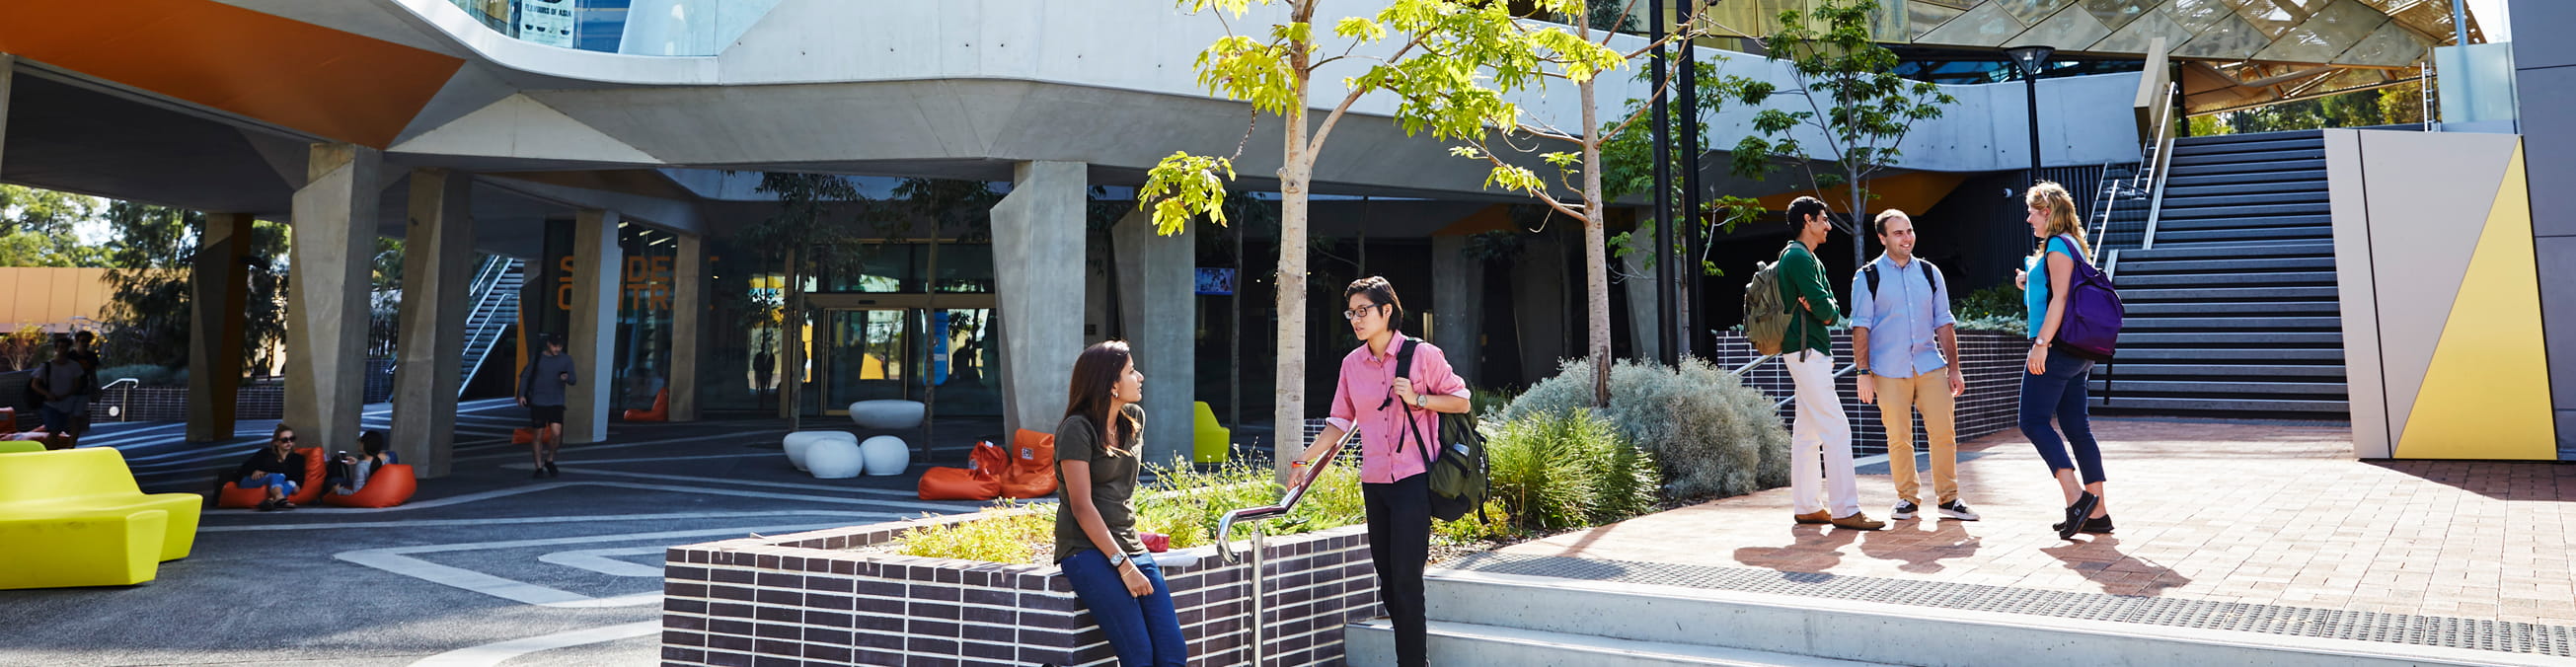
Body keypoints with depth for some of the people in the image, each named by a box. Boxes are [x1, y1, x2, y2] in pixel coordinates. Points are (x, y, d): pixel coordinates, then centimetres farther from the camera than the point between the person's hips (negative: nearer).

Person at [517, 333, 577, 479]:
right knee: (539, 435, 1)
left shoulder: (566, 359, 2)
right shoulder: (537, 359, 2)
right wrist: (521, 395, -4)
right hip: (538, 403, 0)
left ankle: (549, 460, 10)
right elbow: (524, 376, 9)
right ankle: (539, 468, 11)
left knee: (556, 432, -14)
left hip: (557, 403, 0)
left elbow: (573, 380, -1)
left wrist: (567, 378, -24)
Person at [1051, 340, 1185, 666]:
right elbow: (1082, 506, -14)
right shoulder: (1077, 429, -8)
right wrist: (1123, 565, -18)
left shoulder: (1135, 419, 14)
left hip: (1130, 546, 7)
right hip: (1086, 550, -7)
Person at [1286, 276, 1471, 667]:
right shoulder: (1352, 363, 10)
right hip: (1374, 483, 5)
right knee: (1388, 580, 9)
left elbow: (1461, 401, 1)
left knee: (1405, 579, -10)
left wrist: (1418, 399, -13)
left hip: (1413, 480, -5)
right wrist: (1303, 460, 11)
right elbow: (1340, 422, 15)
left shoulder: (1422, 355, -4)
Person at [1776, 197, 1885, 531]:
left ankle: (1806, 507, 14)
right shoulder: (1798, 256, -11)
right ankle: (1844, 510, -10)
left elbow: (1832, 310, 15)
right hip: (1806, 350, -11)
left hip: (1810, 352, 11)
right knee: (1835, 428, -11)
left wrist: (1824, 311, -6)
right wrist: (1823, 310, 2)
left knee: (1807, 431, 10)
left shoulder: (1810, 259, 22)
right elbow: (1823, 306, -19)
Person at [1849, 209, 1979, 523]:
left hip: (1930, 365, 3)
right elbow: (1861, 328, -1)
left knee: (1944, 431, -3)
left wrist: (1953, 368, 8)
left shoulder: (1929, 273, 12)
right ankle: (1908, 498, 15)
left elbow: (1944, 323, 13)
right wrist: (1864, 373, -8)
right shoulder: (1868, 277, 2)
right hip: (1889, 370, -3)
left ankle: (1948, 497, 10)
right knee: (1898, 437, 1)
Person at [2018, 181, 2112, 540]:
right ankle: (2097, 511, 8)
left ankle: (2075, 496, -15)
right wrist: (2029, 284, 18)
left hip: (2057, 349, -10)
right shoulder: (2073, 246, 21)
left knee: (2034, 422, -8)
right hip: (2077, 352, 10)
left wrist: (2041, 343, -23)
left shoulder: (2058, 245, -9)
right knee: (2076, 426, 8)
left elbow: (2060, 299, -19)